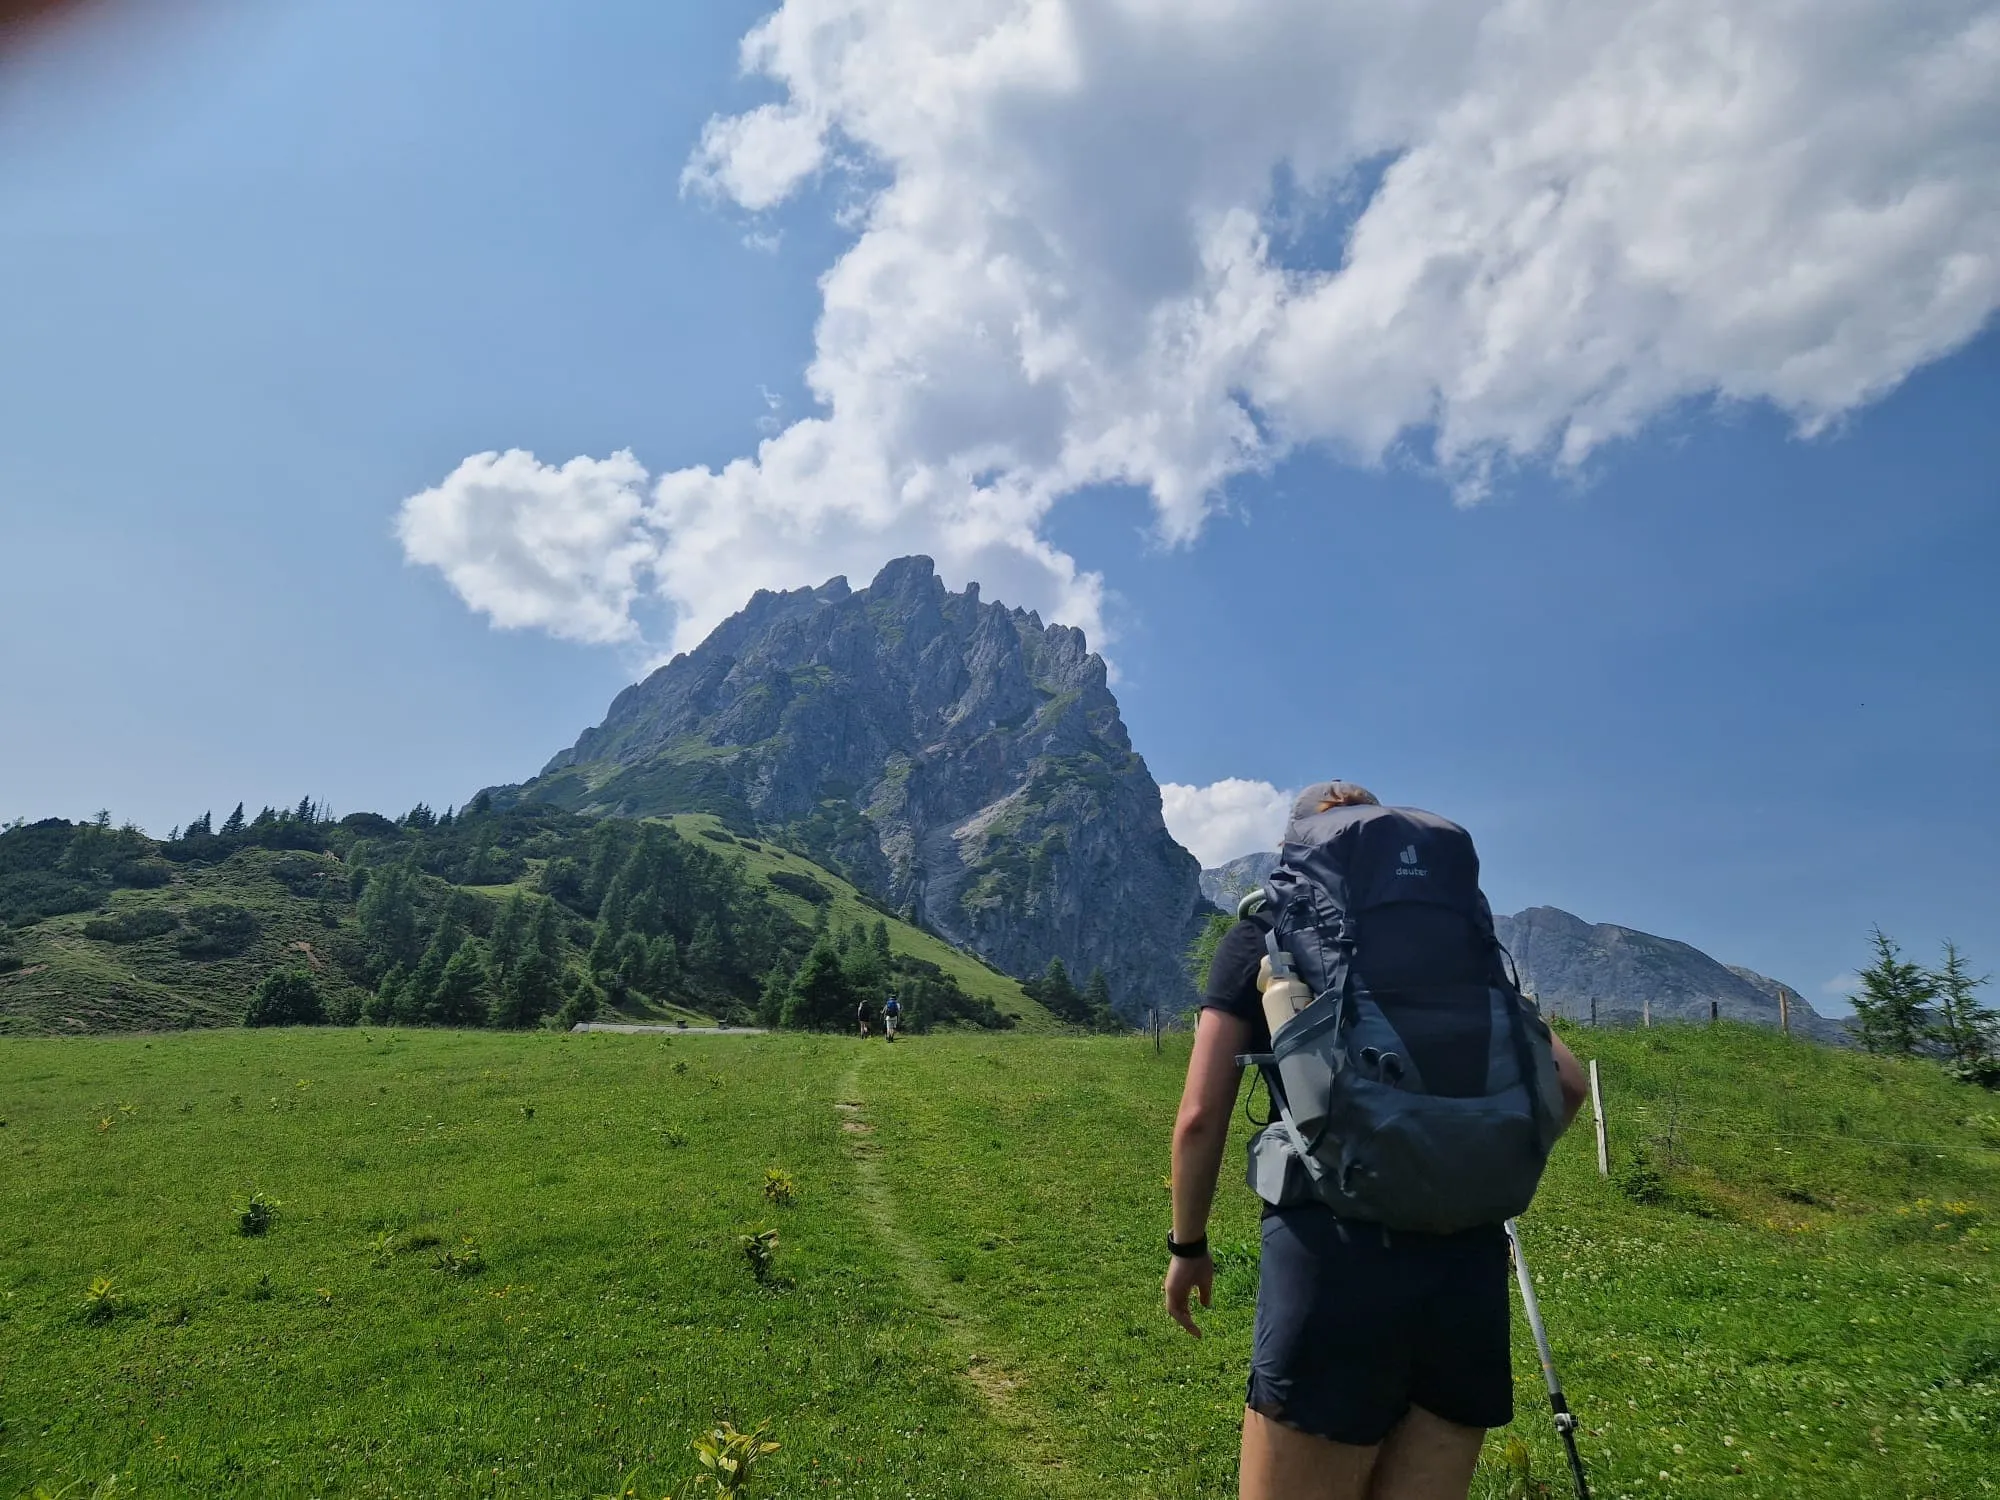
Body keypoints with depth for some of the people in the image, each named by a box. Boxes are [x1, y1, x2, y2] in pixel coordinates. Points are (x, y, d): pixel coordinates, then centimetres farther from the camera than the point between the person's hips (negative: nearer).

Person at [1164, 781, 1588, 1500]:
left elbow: (1200, 1116, 0)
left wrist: (1188, 1245, 13)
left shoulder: (1261, 936, 5)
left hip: (1333, 1255, -4)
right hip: (1469, 1264, 4)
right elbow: (1567, 1082, 14)